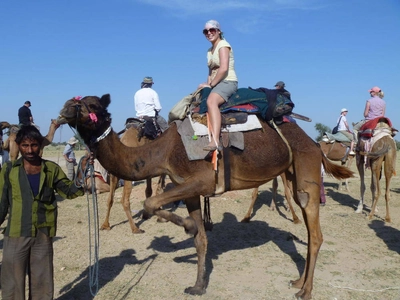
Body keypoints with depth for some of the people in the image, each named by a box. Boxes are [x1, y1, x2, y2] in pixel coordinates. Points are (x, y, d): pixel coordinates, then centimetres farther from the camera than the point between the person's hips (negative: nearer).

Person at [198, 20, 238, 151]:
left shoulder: (223, 45, -5)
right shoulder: (210, 50, 21)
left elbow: (224, 68, -18)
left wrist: (211, 84, -13)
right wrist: (208, 83, -2)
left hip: (228, 81, -10)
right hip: (216, 84, 10)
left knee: (211, 101, -38)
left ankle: (215, 141, -54)